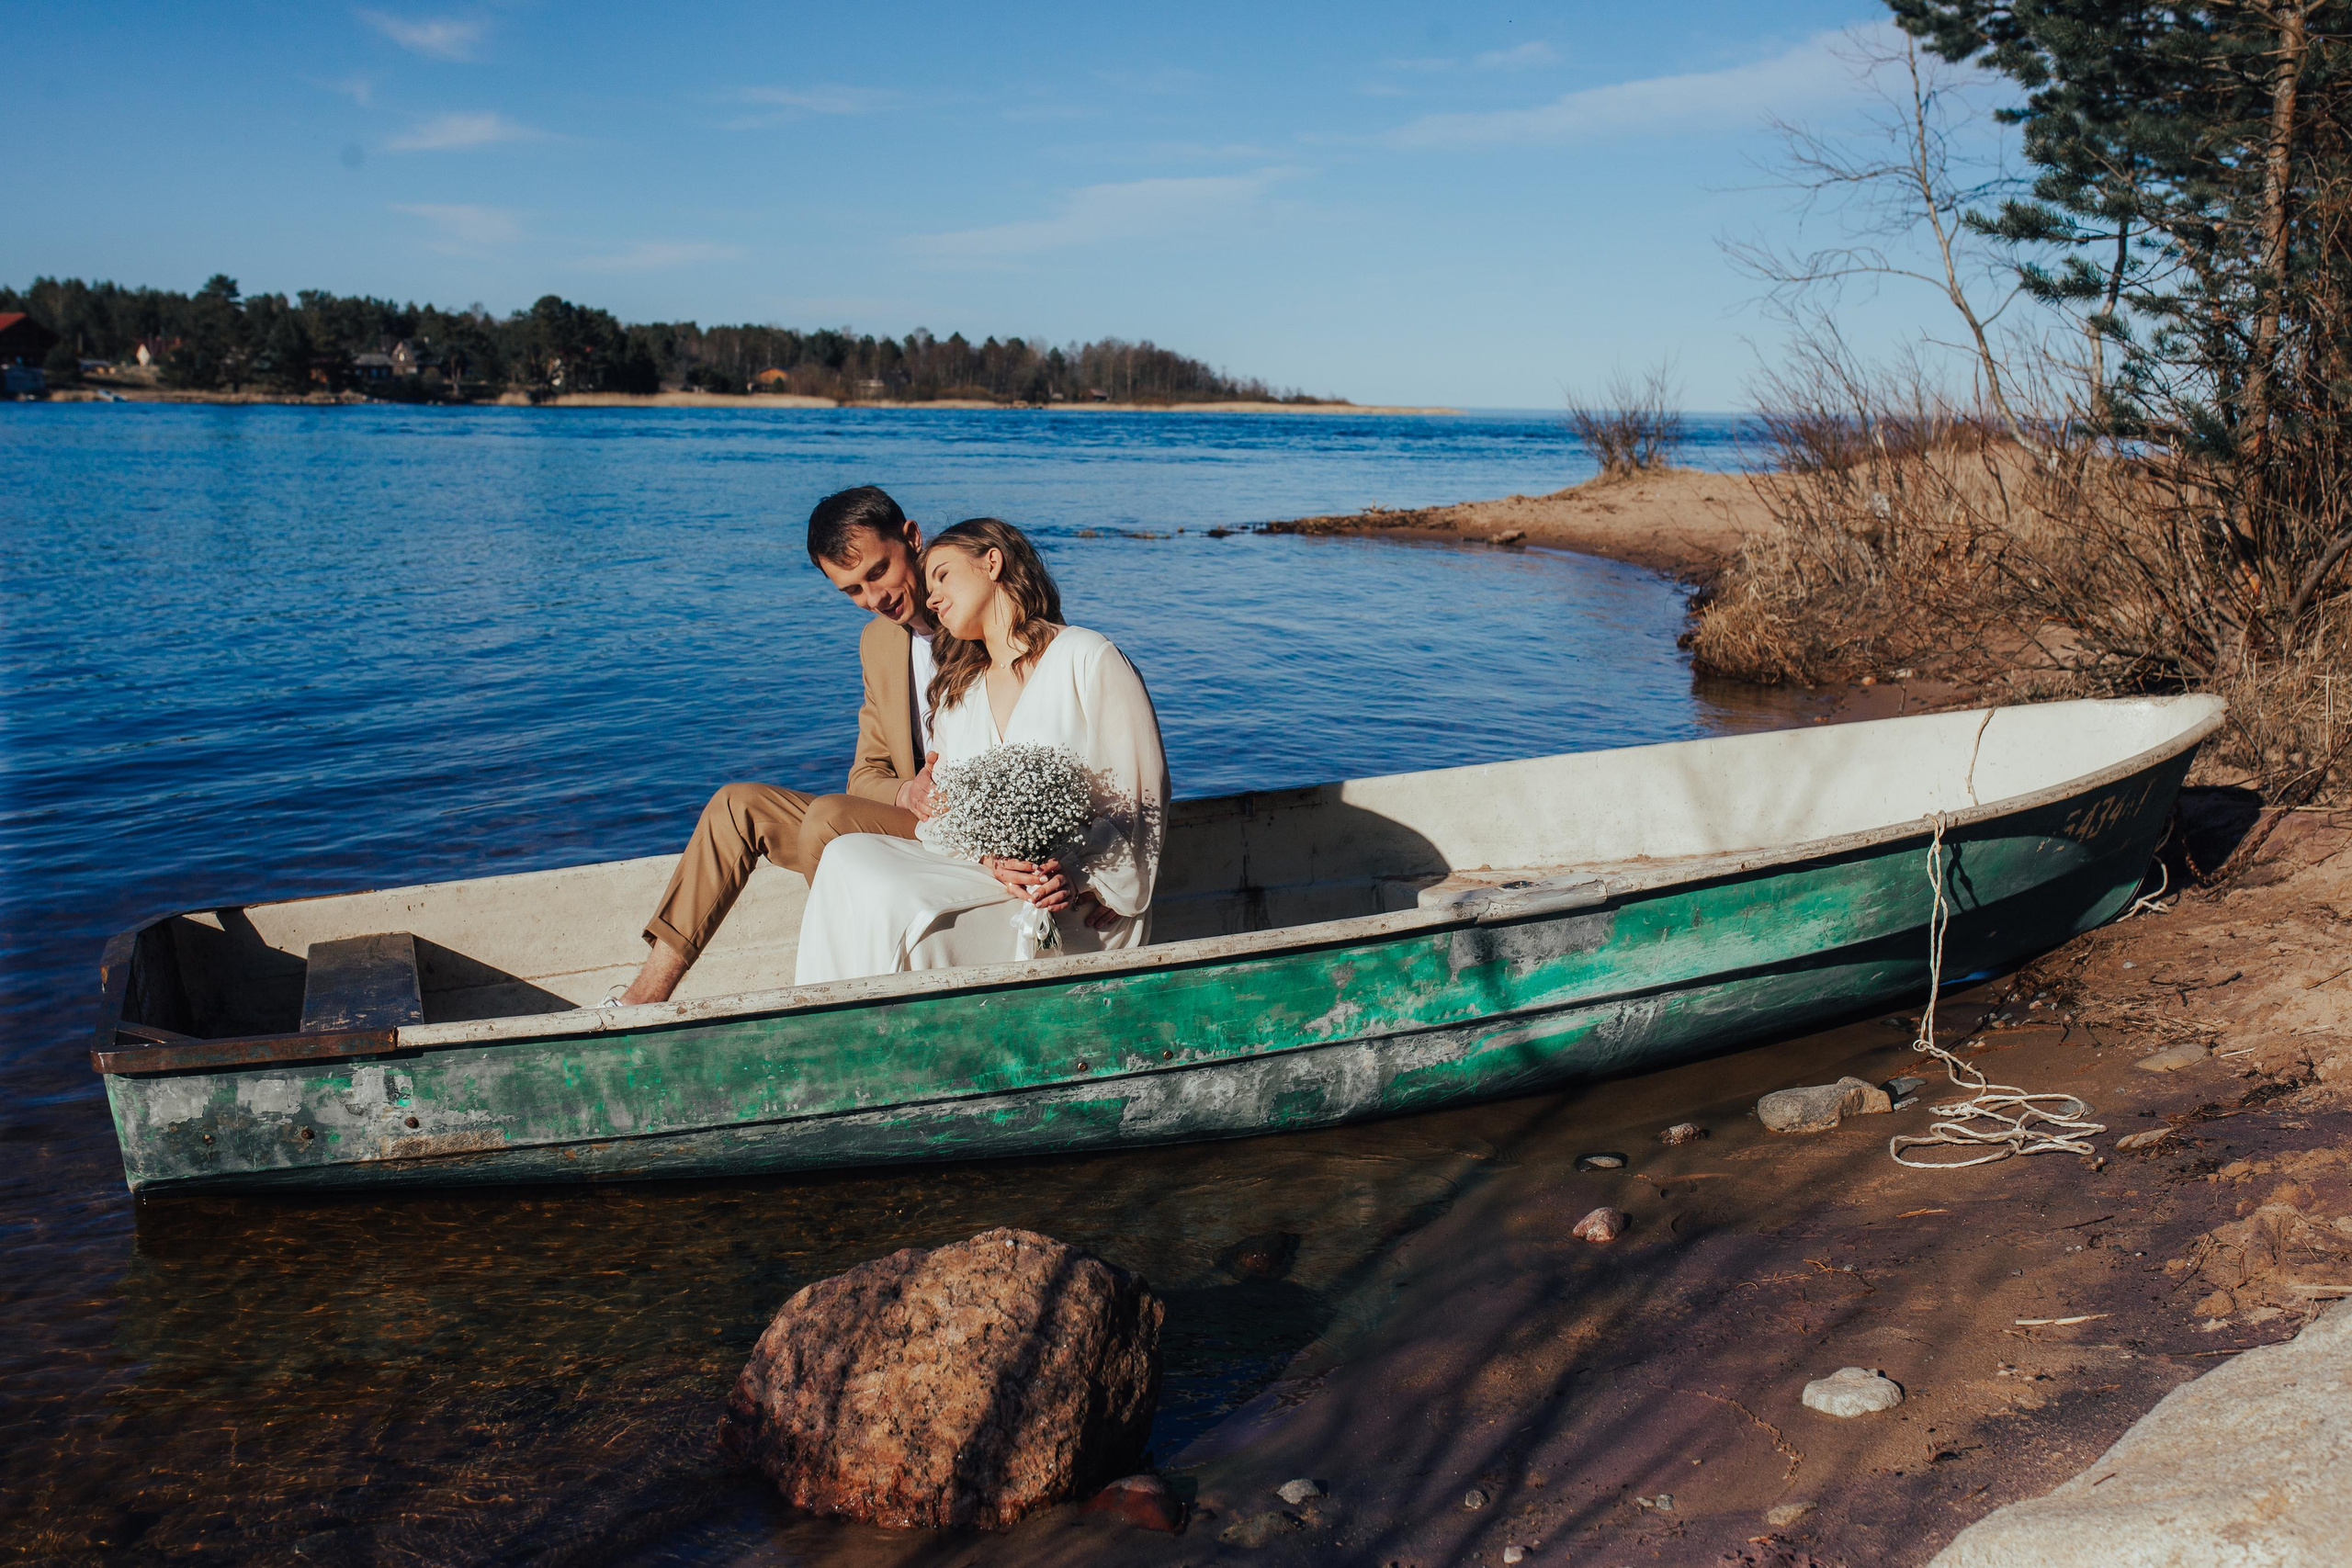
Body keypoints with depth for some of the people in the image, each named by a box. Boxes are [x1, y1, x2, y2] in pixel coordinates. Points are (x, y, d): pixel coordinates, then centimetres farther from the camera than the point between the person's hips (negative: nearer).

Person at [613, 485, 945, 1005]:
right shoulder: (878, 640, 14)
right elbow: (867, 772, 14)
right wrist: (906, 795, -10)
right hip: (915, 823, 7)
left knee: (830, 817, -29)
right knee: (737, 805, -4)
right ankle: (644, 999, -7)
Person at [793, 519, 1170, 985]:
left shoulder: (1088, 658, 1)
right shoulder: (954, 692, 21)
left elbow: (1143, 794, -4)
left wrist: (1084, 878, -19)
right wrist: (995, 864, -12)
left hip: (1085, 909, -6)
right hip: (982, 875, 6)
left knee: (907, 911, -30)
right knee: (847, 856, -20)